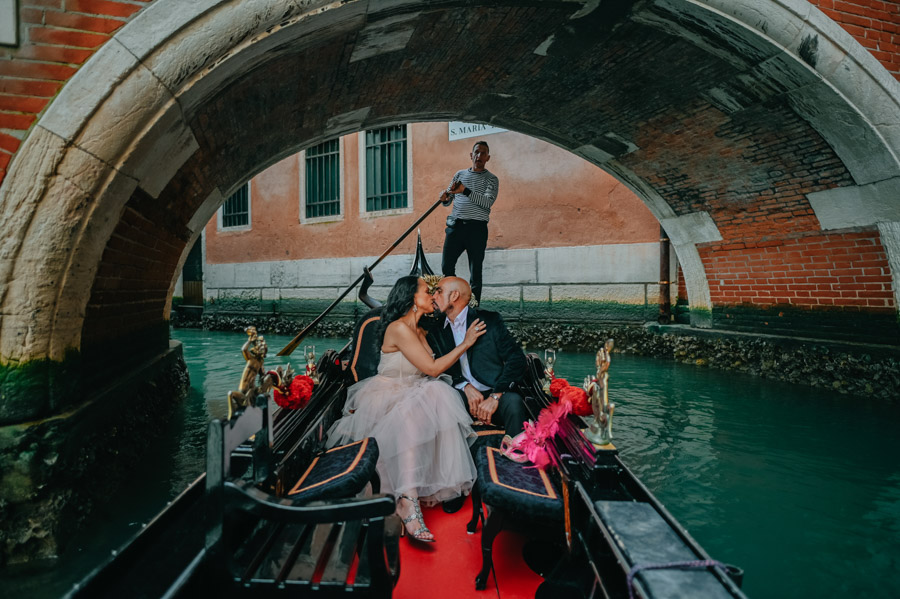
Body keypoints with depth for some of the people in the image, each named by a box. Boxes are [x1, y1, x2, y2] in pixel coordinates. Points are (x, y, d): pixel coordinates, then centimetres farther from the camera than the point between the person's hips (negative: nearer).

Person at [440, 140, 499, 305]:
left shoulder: (491, 179, 6)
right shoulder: (460, 174, 18)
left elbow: (488, 201, -12)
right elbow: (448, 200, 18)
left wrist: (465, 191, -23)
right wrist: (445, 198, -7)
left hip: (477, 228, -3)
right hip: (455, 225, 3)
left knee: (475, 271, -2)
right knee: (446, 266, 0)